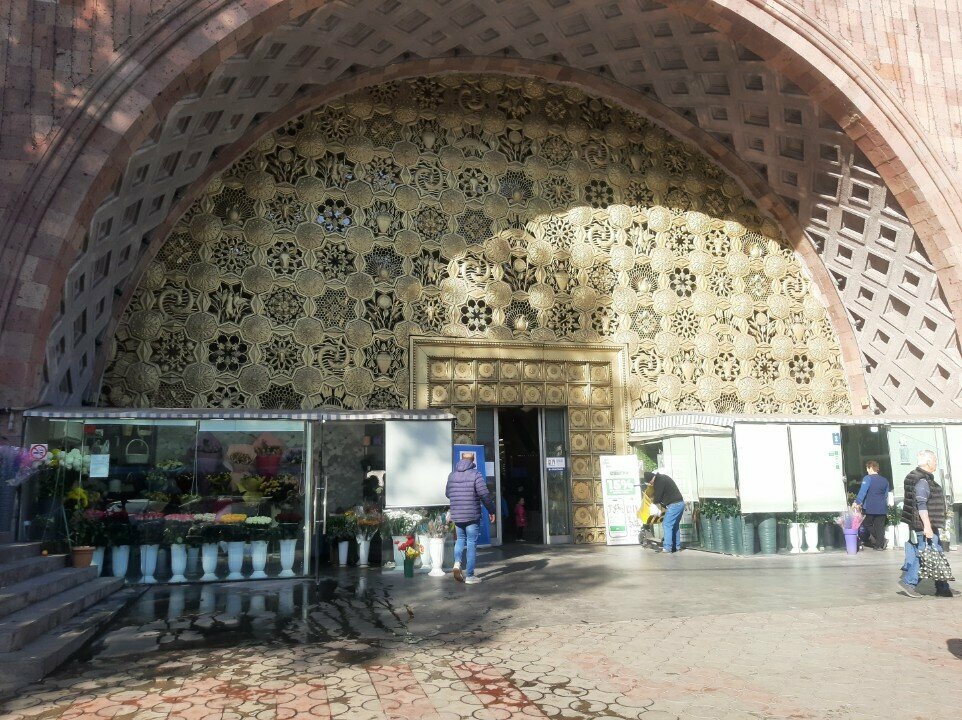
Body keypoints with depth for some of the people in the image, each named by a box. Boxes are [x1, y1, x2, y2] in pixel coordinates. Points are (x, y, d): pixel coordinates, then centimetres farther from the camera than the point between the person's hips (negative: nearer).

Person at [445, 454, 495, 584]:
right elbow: (485, 495, -13)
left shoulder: (452, 475, 6)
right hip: (472, 515, -4)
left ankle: (457, 563, 0)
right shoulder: (476, 475, -10)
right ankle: (470, 576, 5)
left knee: (460, 539, 22)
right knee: (472, 544, 3)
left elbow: (447, 493, 16)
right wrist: (491, 511, -1)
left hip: (456, 516, 5)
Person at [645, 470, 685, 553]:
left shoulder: (659, 481, -16)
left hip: (674, 505, -10)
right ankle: (677, 546, 19)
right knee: (674, 526, 16)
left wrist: (654, 500, 10)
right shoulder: (662, 477, 15)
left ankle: (667, 548, -7)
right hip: (680, 503, 10)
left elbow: (658, 497, -10)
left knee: (667, 525, -6)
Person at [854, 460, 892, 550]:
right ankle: (880, 545, 11)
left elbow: (862, 492, -20)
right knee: (880, 527, 10)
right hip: (881, 508, 5)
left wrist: (858, 502, -19)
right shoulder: (885, 480, 10)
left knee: (868, 524, 14)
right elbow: (887, 495, 20)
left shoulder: (868, 478, -10)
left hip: (869, 508, -5)